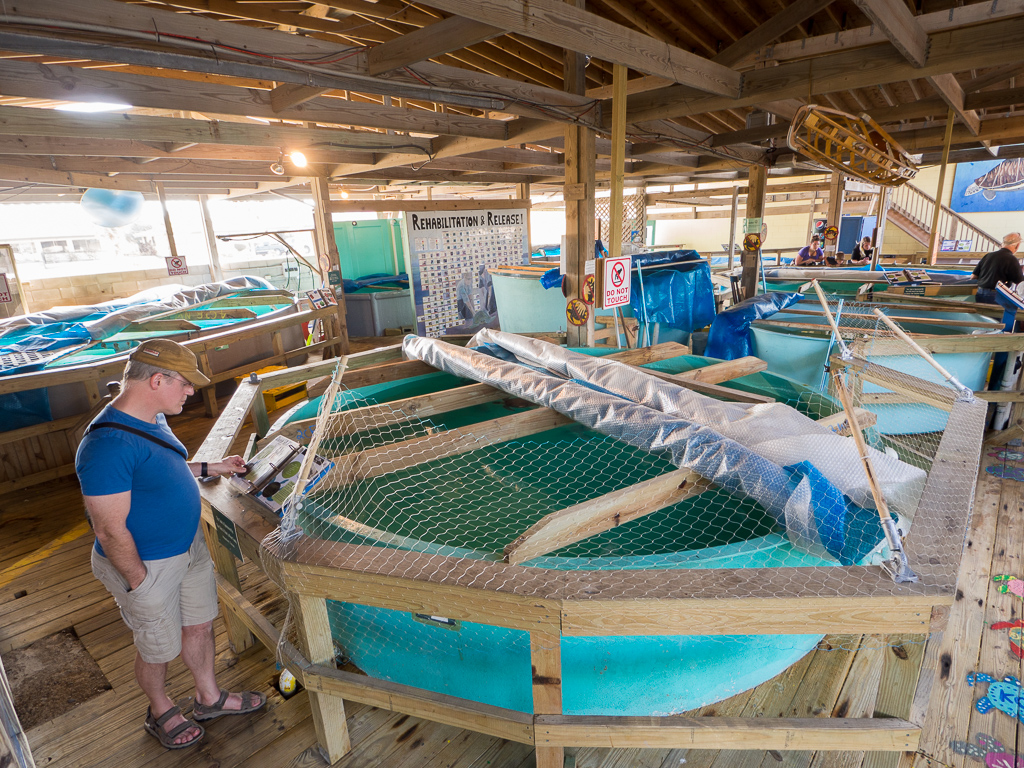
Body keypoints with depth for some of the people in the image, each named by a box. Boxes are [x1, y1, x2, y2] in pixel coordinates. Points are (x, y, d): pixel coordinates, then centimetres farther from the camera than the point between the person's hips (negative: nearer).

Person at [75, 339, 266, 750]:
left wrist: (211, 467, 13)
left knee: (199, 624, 23)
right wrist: (139, 581, -17)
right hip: (146, 565, -8)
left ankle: (210, 697, 46)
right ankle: (160, 712, 46)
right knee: (158, 648, 17)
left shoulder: (152, 419, -1)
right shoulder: (108, 445, -32)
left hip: (189, 547, 8)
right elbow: (111, 531, -26)